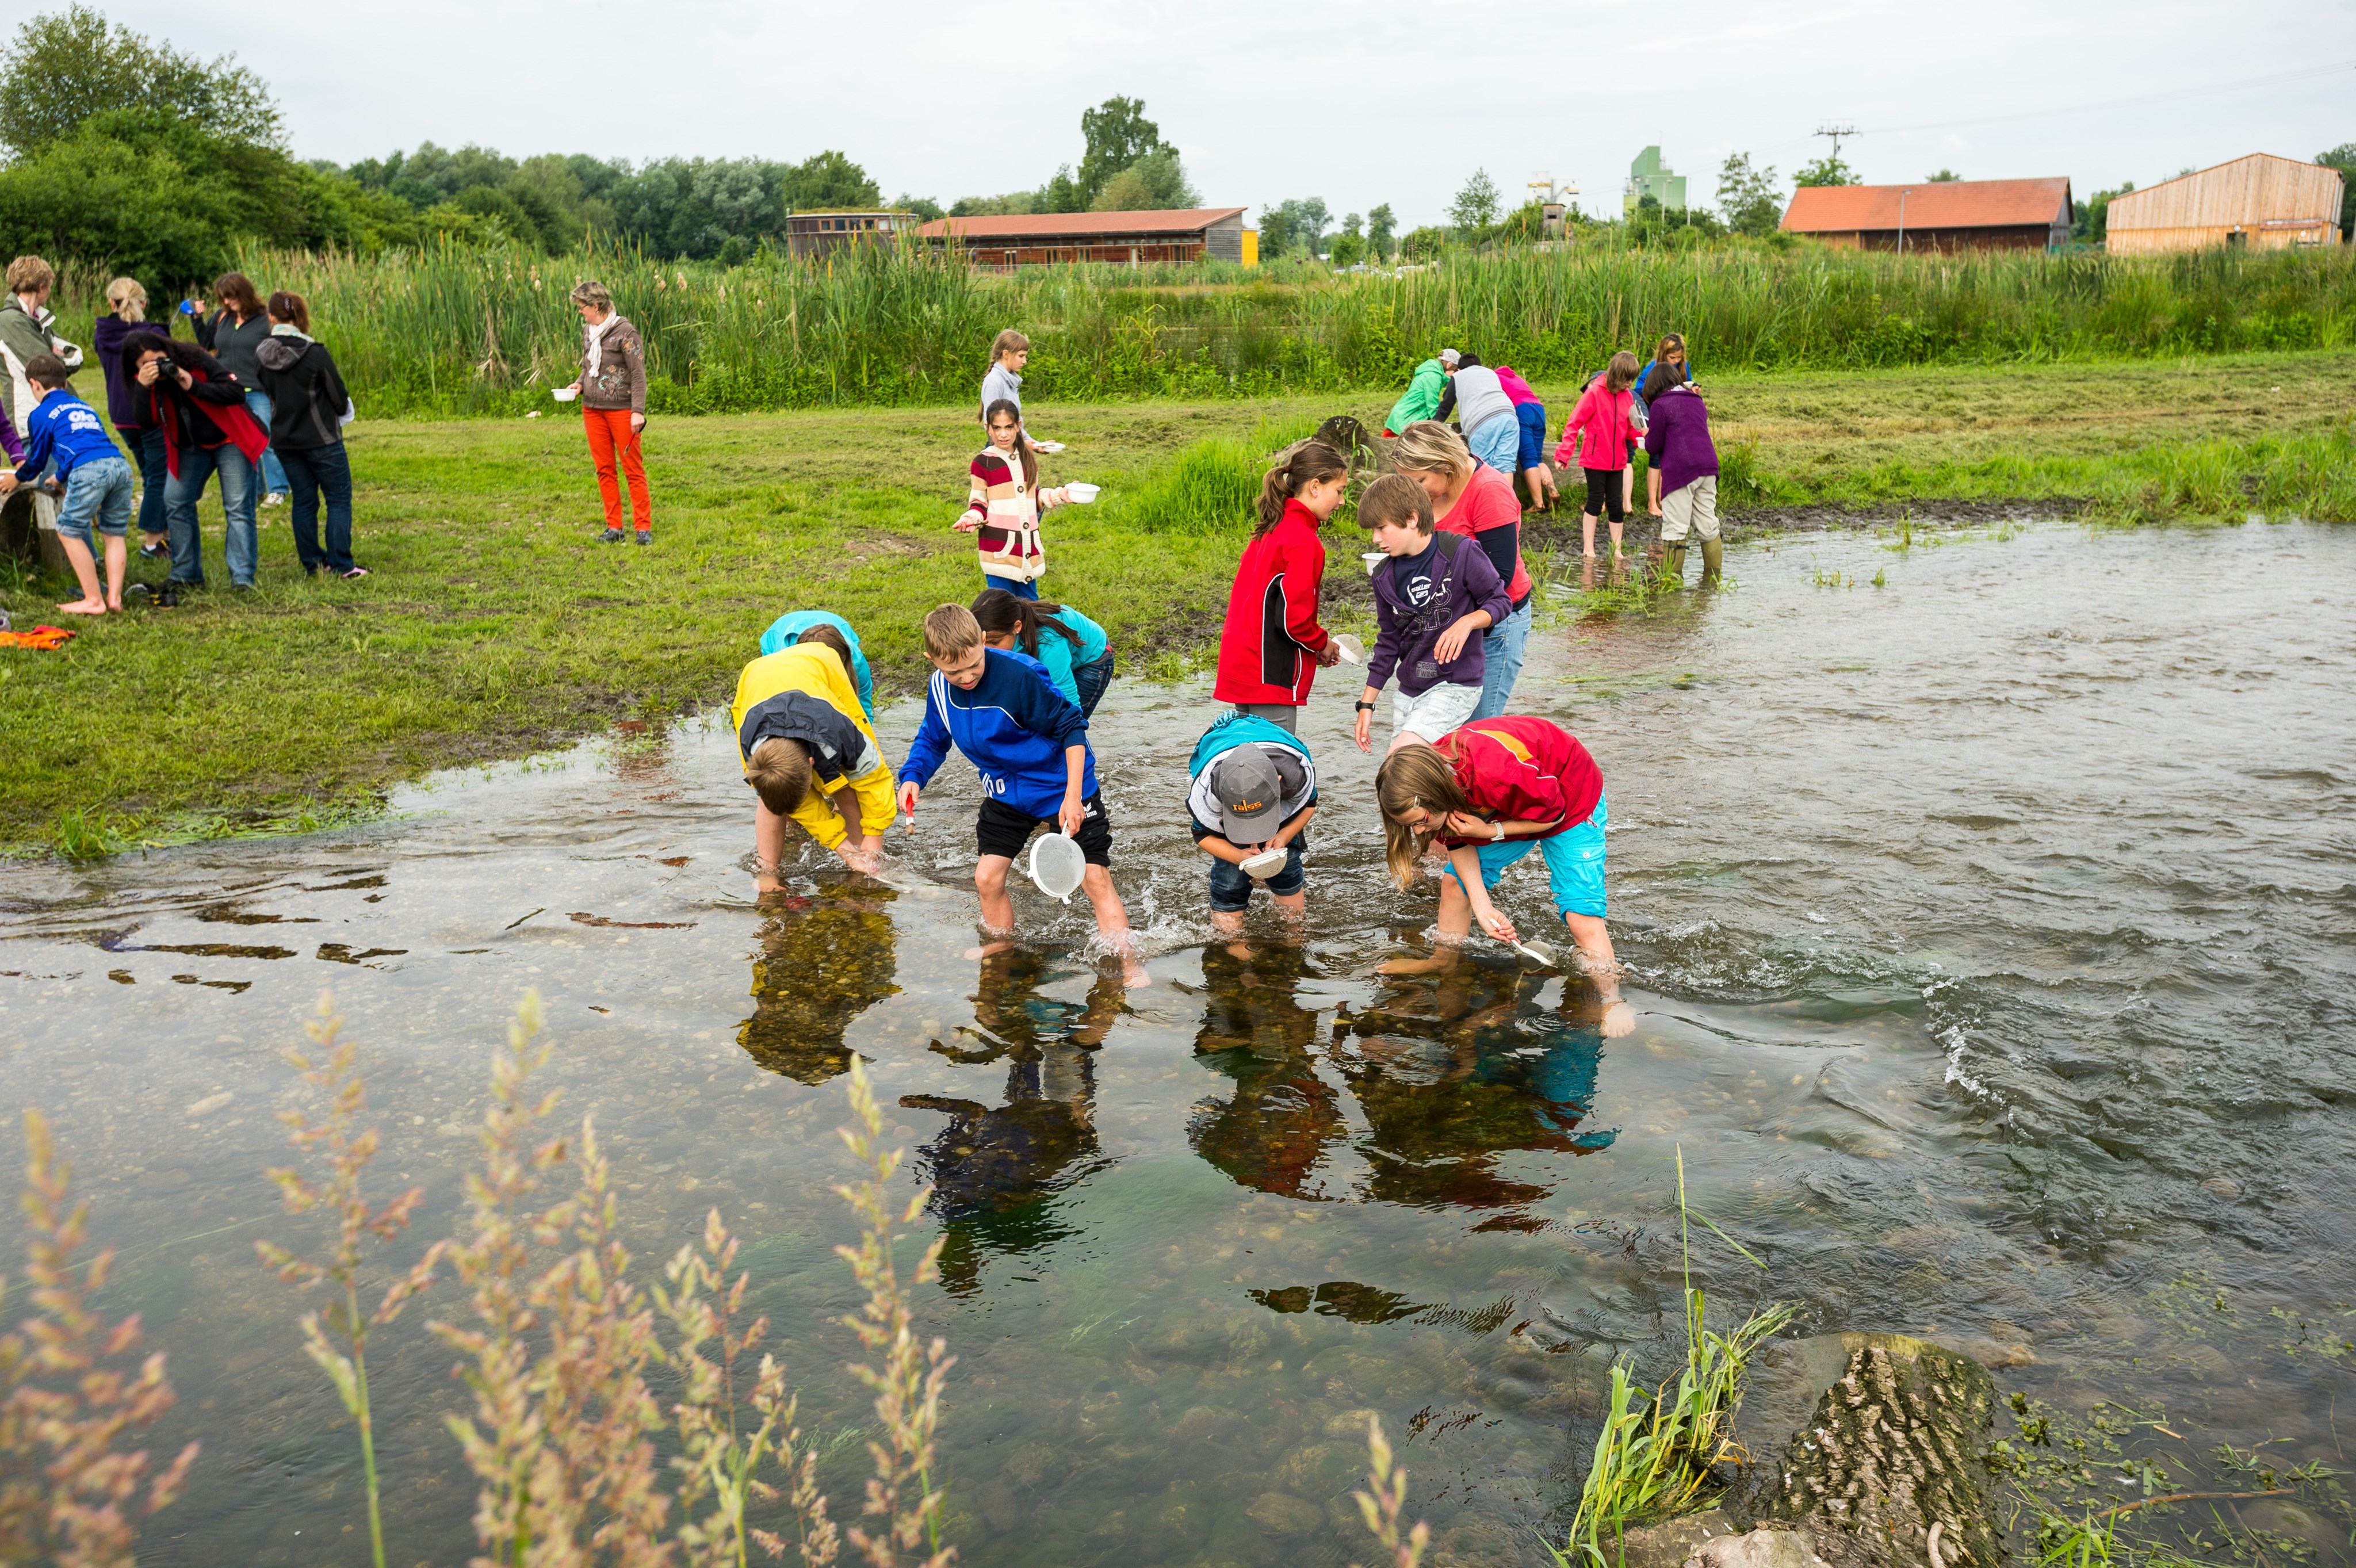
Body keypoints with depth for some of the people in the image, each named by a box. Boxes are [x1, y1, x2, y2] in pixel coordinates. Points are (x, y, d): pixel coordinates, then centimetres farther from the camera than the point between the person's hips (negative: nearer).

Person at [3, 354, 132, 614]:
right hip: (120, 465, 6)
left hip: (89, 471, -5)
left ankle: (93, 600, 6)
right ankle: (115, 597, 11)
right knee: (114, 533, 17)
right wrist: (61, 478, 62)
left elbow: (37, 459, 25)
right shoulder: (84, 407, 32)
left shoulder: (42, 413, 15)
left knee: (68, 532, 8)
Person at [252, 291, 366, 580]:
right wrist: (342, 409, 13)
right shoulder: (315, 353, -16)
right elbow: (340, 398, -9)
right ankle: (342, 565, 0)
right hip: (320, 438, -5)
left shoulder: (262, 355, -3)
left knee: (303, 500, 14)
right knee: (339, 499, 3)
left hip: (284, 440, 5)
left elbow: (268, 393, 10)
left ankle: (311, 563, 16)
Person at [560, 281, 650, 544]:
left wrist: (638, 411, -18)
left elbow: (638, 374, -12)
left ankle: (644, 527, 3)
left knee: (633, 469, -2)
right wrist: (579, 383, 1)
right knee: (604, 469, 8)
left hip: (621, 410, -7)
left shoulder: (625, 332, -11)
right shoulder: (588, 331, 10)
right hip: (593, 410, 7)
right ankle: (614, 527, 14)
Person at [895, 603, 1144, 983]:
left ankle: (1130, 969, 0)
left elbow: (1071, 727, -21)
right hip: (1006, 792, 6)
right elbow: (932, 738, 10)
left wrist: (1072, 796, -23)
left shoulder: (1019, 676, -29)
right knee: (987, 878, 4)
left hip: (1062, 789, -6)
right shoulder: (939, 689, -8)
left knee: (1095, 880, -9)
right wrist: (912, 777, -10)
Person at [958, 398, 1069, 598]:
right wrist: (970, 519, -22)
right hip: (998, 548, -5)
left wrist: (1059, 496, 7)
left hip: (1027, 547, 5)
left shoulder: (1027, 460, 11)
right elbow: (979, 504, -2)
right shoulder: (982, 463, -6)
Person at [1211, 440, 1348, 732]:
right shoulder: (1303, 541, -15)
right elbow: (1293, 617, -21)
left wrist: (1316, 645, 12)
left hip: (1242, 669, 9)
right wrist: (1323, 645, -2)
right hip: (1270, 676, -9)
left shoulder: (1269, 531, 13)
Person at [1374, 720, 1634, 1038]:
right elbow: (1458, 842, -10)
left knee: (1580, 911, -15)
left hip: (1570, 800, -7)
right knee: (1455, 882, 9)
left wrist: (1490, 831, -32)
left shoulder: (1498, 772, -46)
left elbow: (1552, 813, -27)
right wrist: (1482, 907, -19)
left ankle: (1612, 1002, -2)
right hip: (1508, 807, 7)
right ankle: (1444, 963, 27)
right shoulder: (1426, 783, -23)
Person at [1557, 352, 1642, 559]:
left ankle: (1616, 550, 12)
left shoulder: (1626, 395, 6)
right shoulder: (1595, 393, -12)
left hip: (1617, 461, 5)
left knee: (1616, 504, 5)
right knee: (1596, 502, 0)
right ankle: (1588, 547, 11)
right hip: (1595, 459, -5)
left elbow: (1629, 428, 12)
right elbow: (1573, 424, -12)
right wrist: (1564, 454, -18)